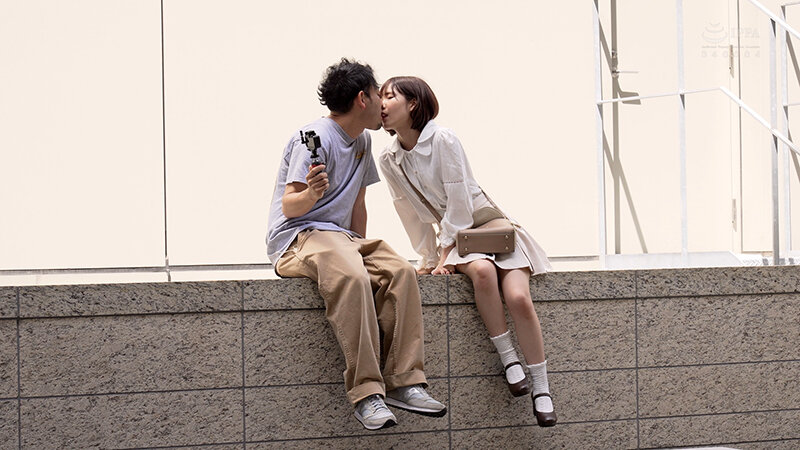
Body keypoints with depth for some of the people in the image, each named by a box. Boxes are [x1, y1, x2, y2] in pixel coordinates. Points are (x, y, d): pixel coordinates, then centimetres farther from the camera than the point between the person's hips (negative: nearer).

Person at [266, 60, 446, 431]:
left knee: (400, 271, -20)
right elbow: (290, 207, -16)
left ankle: (403, 381, -22)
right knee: (352, 277, -37)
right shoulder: (314, 138, -11)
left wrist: (362, 249, 11)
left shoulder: (362, 142, 17)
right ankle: (366, 392, -38)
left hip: (339, 236, 8)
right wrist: (311, 193, -37)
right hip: (297, 237, -8)